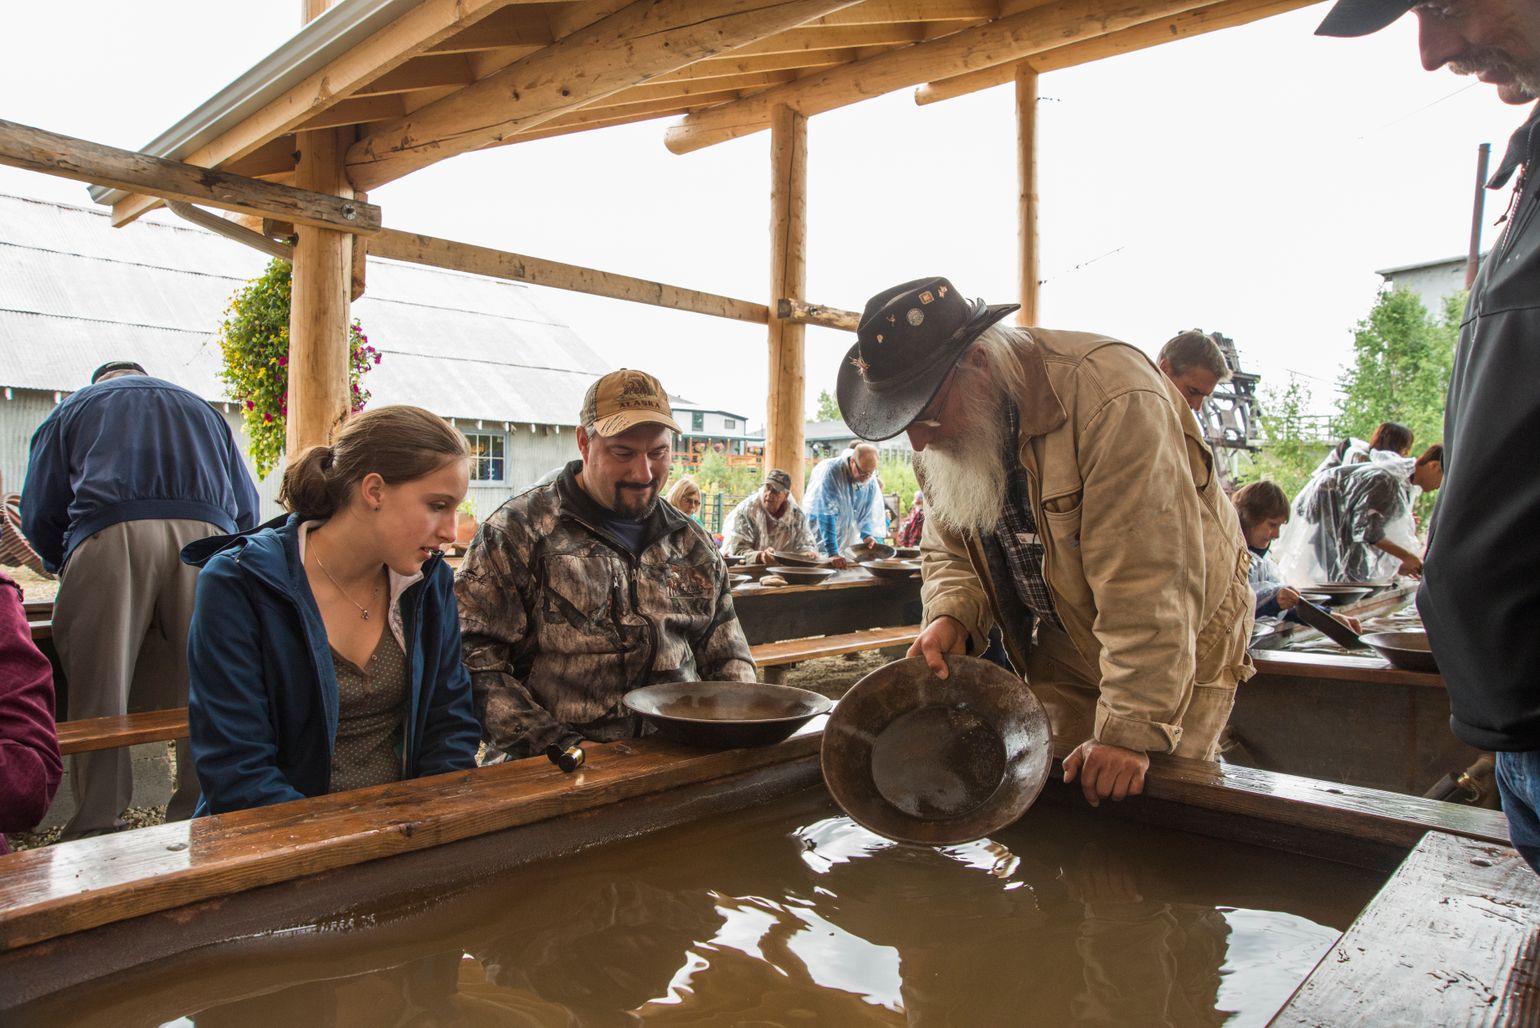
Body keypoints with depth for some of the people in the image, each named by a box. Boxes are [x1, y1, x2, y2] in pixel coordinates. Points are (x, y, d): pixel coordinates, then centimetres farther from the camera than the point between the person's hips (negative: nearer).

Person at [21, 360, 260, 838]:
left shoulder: (72, 409, 28)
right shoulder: (203, 410, 34)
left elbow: (39, 515, 19)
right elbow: (247, 509, 26)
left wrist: (67, 567, 37)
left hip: (110, 536, -2)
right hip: (207, 533, 2)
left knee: (98, 697, 2)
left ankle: (95, 831, 2)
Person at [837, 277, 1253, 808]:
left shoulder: (1111, 395, -31)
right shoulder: (943, 431, -7)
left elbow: (1147, 585, -33)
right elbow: (948, 549, 4)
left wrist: (1133, 731, -31)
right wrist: (950, 616, -17)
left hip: (1177, 641, -5)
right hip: (1064, 646, 6)